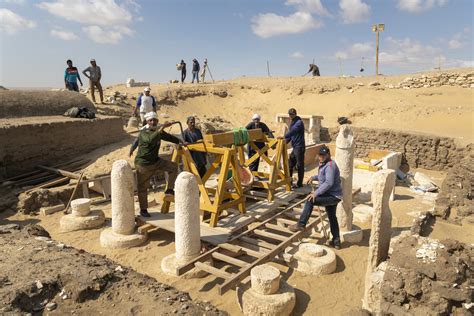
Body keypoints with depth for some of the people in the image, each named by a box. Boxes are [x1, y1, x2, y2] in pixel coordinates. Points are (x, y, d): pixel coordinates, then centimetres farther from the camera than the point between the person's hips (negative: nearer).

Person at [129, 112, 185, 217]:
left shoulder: (159, 131, 3)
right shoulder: (143, 133, -18)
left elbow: (169, 137, 19)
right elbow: (151, 139, -40)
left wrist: (181, 142, 12)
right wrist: (162, 128, -46)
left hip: (155, 161, 6)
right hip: (143, 163, -6)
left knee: (173, 166, -5)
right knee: (142, 187, 3)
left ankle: (169, 189, 7)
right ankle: (143, 210, 17)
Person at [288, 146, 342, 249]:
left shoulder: (330, 165, -20)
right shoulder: (324, 164, 11)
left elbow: (329, 183, -29)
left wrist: (316, 193, -29)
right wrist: (314, 177, 12)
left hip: (333, 196, -11)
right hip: (332, 195, 11)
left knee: (310, 200, -20)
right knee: (332, 217, 20)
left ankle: (301, 224, -13)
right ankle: (336, 241, 32)